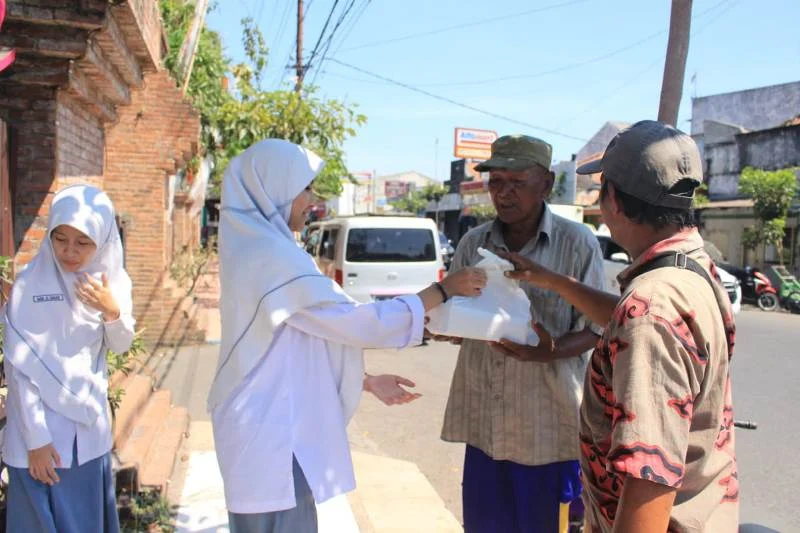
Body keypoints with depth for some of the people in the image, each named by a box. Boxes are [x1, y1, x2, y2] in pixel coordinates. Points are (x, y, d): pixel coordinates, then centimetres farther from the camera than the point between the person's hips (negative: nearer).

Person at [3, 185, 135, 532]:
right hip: (41, 429, -4)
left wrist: (112, 311, -15)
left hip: (90, 428, 4)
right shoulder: (30, 285, -14)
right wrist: (35, 438, -12)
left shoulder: (111, 280, -1)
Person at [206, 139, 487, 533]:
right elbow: (358, 323, -18)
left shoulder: (255, 248, 10)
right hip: (271, 434, -10)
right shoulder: (274, 257, -21)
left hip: (266, 425, 10)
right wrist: (443, 290, -10)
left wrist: (369, 382, 15)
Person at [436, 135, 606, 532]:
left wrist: (549, 350, -25)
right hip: (484, 421, 4)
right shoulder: (473, 243, 4)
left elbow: (595, 329, -5)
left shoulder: (577, 243, -7)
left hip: (549, 424, -3)